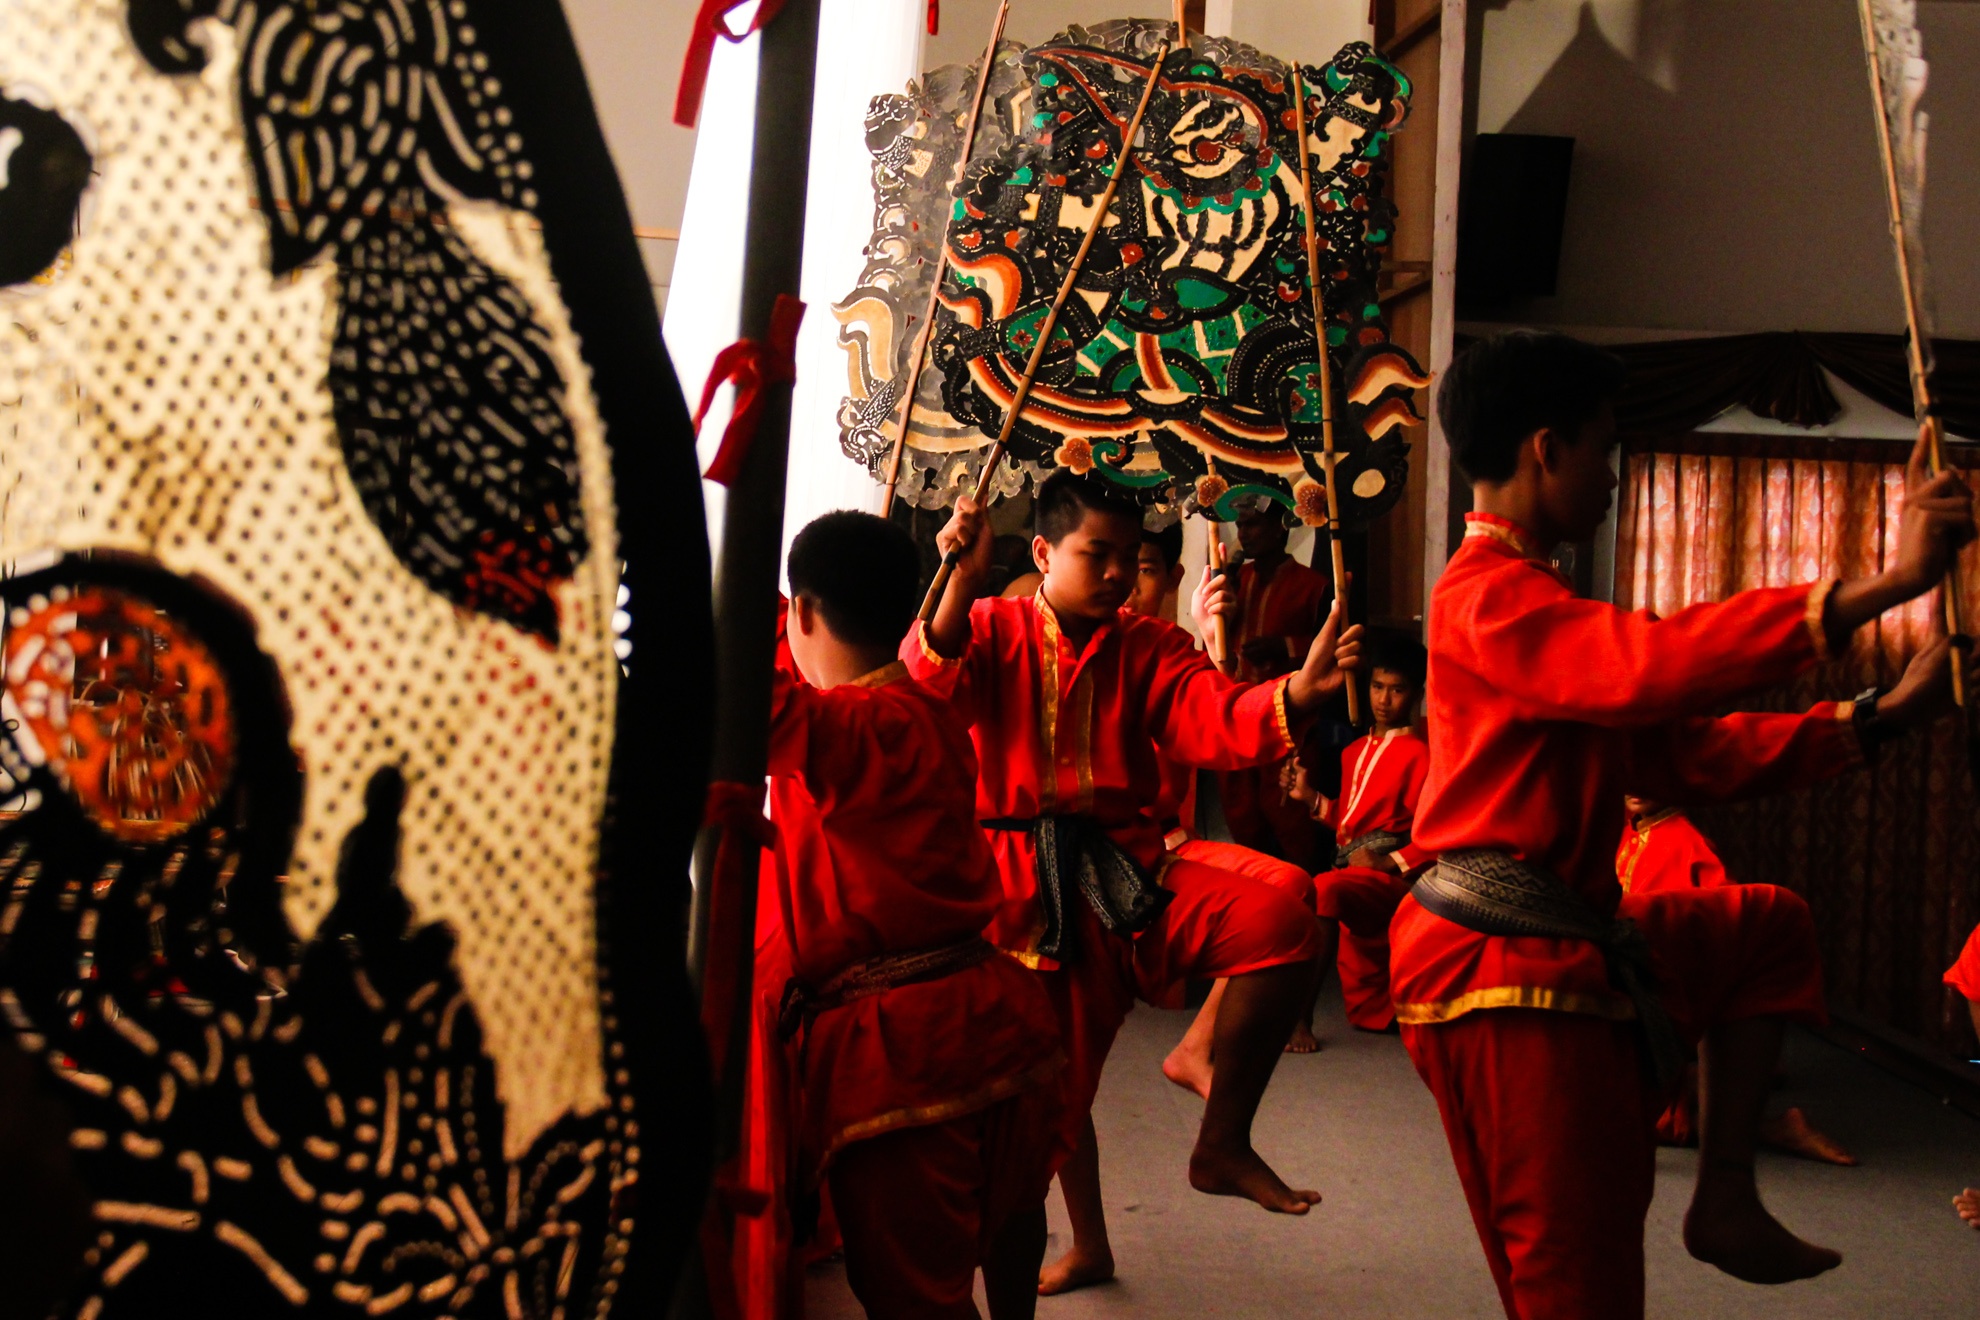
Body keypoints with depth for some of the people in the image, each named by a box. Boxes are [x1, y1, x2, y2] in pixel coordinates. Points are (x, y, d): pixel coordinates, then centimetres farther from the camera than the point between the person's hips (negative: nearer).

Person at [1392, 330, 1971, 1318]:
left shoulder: (1534, 603, 21)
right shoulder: (1489, 598, -13)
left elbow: (1691, 755, 21)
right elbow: (1652, 665, -33)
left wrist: (1878, 717, 15)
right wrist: (1882, 586, -31)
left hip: (1569, 952, 10)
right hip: (1504, 977, -10)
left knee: (1768, 928, 24)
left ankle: (1725, 1198, 17)